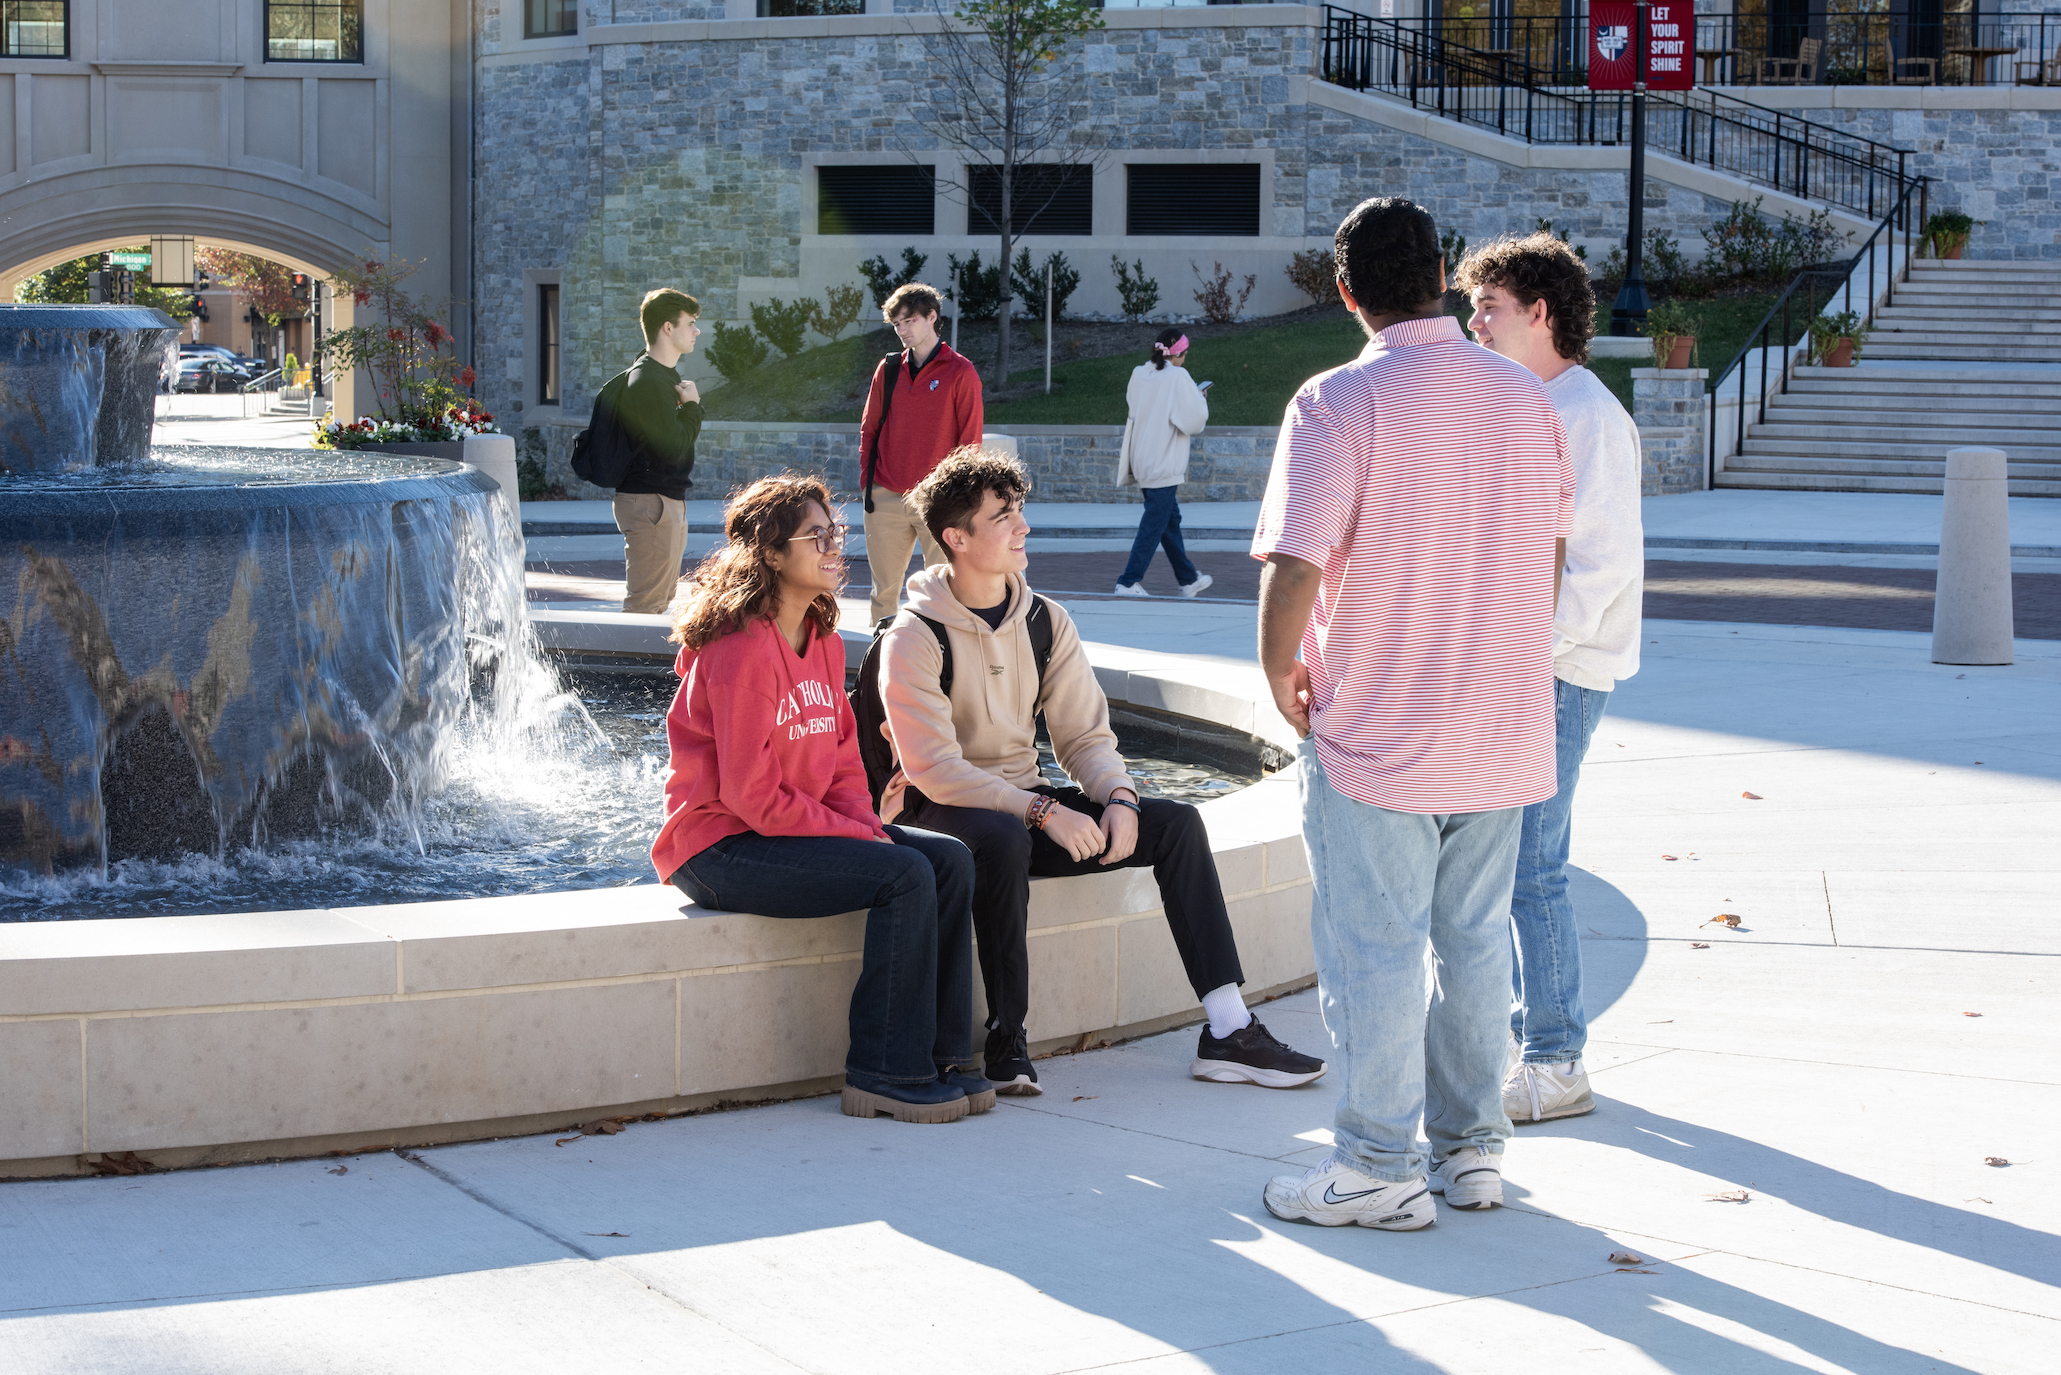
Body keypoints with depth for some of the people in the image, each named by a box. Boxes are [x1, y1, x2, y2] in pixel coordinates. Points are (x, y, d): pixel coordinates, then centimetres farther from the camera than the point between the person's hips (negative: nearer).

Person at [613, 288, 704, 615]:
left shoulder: (667, 375, 16)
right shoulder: (646, 382, -19)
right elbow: (673, 448, -22)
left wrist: (689, 406, 0)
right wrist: (691, 406, -8)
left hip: (670, 500, 11)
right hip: (649, 502, -11)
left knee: (663, 599, 16)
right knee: (645, 603, -9)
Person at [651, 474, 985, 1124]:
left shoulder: (823, 642, 12)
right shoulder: (741, 649, -18)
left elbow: (843, 759, 14)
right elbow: (750, 793, -20)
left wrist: (866, 826, -5)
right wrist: (858, 837, -16)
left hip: (801, 825, 9)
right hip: (720, 848, -9)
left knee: (950, 860, -6)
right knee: (905, 875, -24)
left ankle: (937, 1055, -3)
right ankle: (885, 1074, -15)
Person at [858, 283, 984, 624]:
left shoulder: (960, 372, -2)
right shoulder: (888, 369, 10)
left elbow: (970, 440, -2)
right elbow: (869, 428, 16)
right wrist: (868, 479, 7)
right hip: (885, 500, 4)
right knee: (884, 589, 7)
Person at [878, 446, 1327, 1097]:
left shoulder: (1046, 622, 6)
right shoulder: (914, 638, -13)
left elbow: (1086, 735, 5)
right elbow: (935, 769, -21)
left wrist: (1117, 796, -17)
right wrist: (1044, 811, -29)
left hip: (1027, 803, 7)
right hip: (940, 811, -6)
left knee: (1176, 822, -10)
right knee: (1004, 837, -41)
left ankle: (1227, 1031, -13)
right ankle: (1007, 1040, -29)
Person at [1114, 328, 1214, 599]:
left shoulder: (1139, 374, 4)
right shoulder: (1178, 377, -14)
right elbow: (1195, 420, -15)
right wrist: (1201, 399, 5)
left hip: (1143, 462, 8)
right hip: (1165, 463, -8)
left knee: (1170, 519, 18)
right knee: (1154, 525, -3)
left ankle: (1188, 579, 29)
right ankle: (1128, 583, -7)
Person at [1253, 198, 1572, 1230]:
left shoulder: (1336, 403, -15)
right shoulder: (1525, 398, 5)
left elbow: (1292, 569, -21)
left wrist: (1280, 678, -5)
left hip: (1374, 734, -6)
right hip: (1503, 723, 6)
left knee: (1373, 949, 2)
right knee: (1474, 938, 16)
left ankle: (1378, 1169, 8)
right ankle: (1470, 1146, 23)